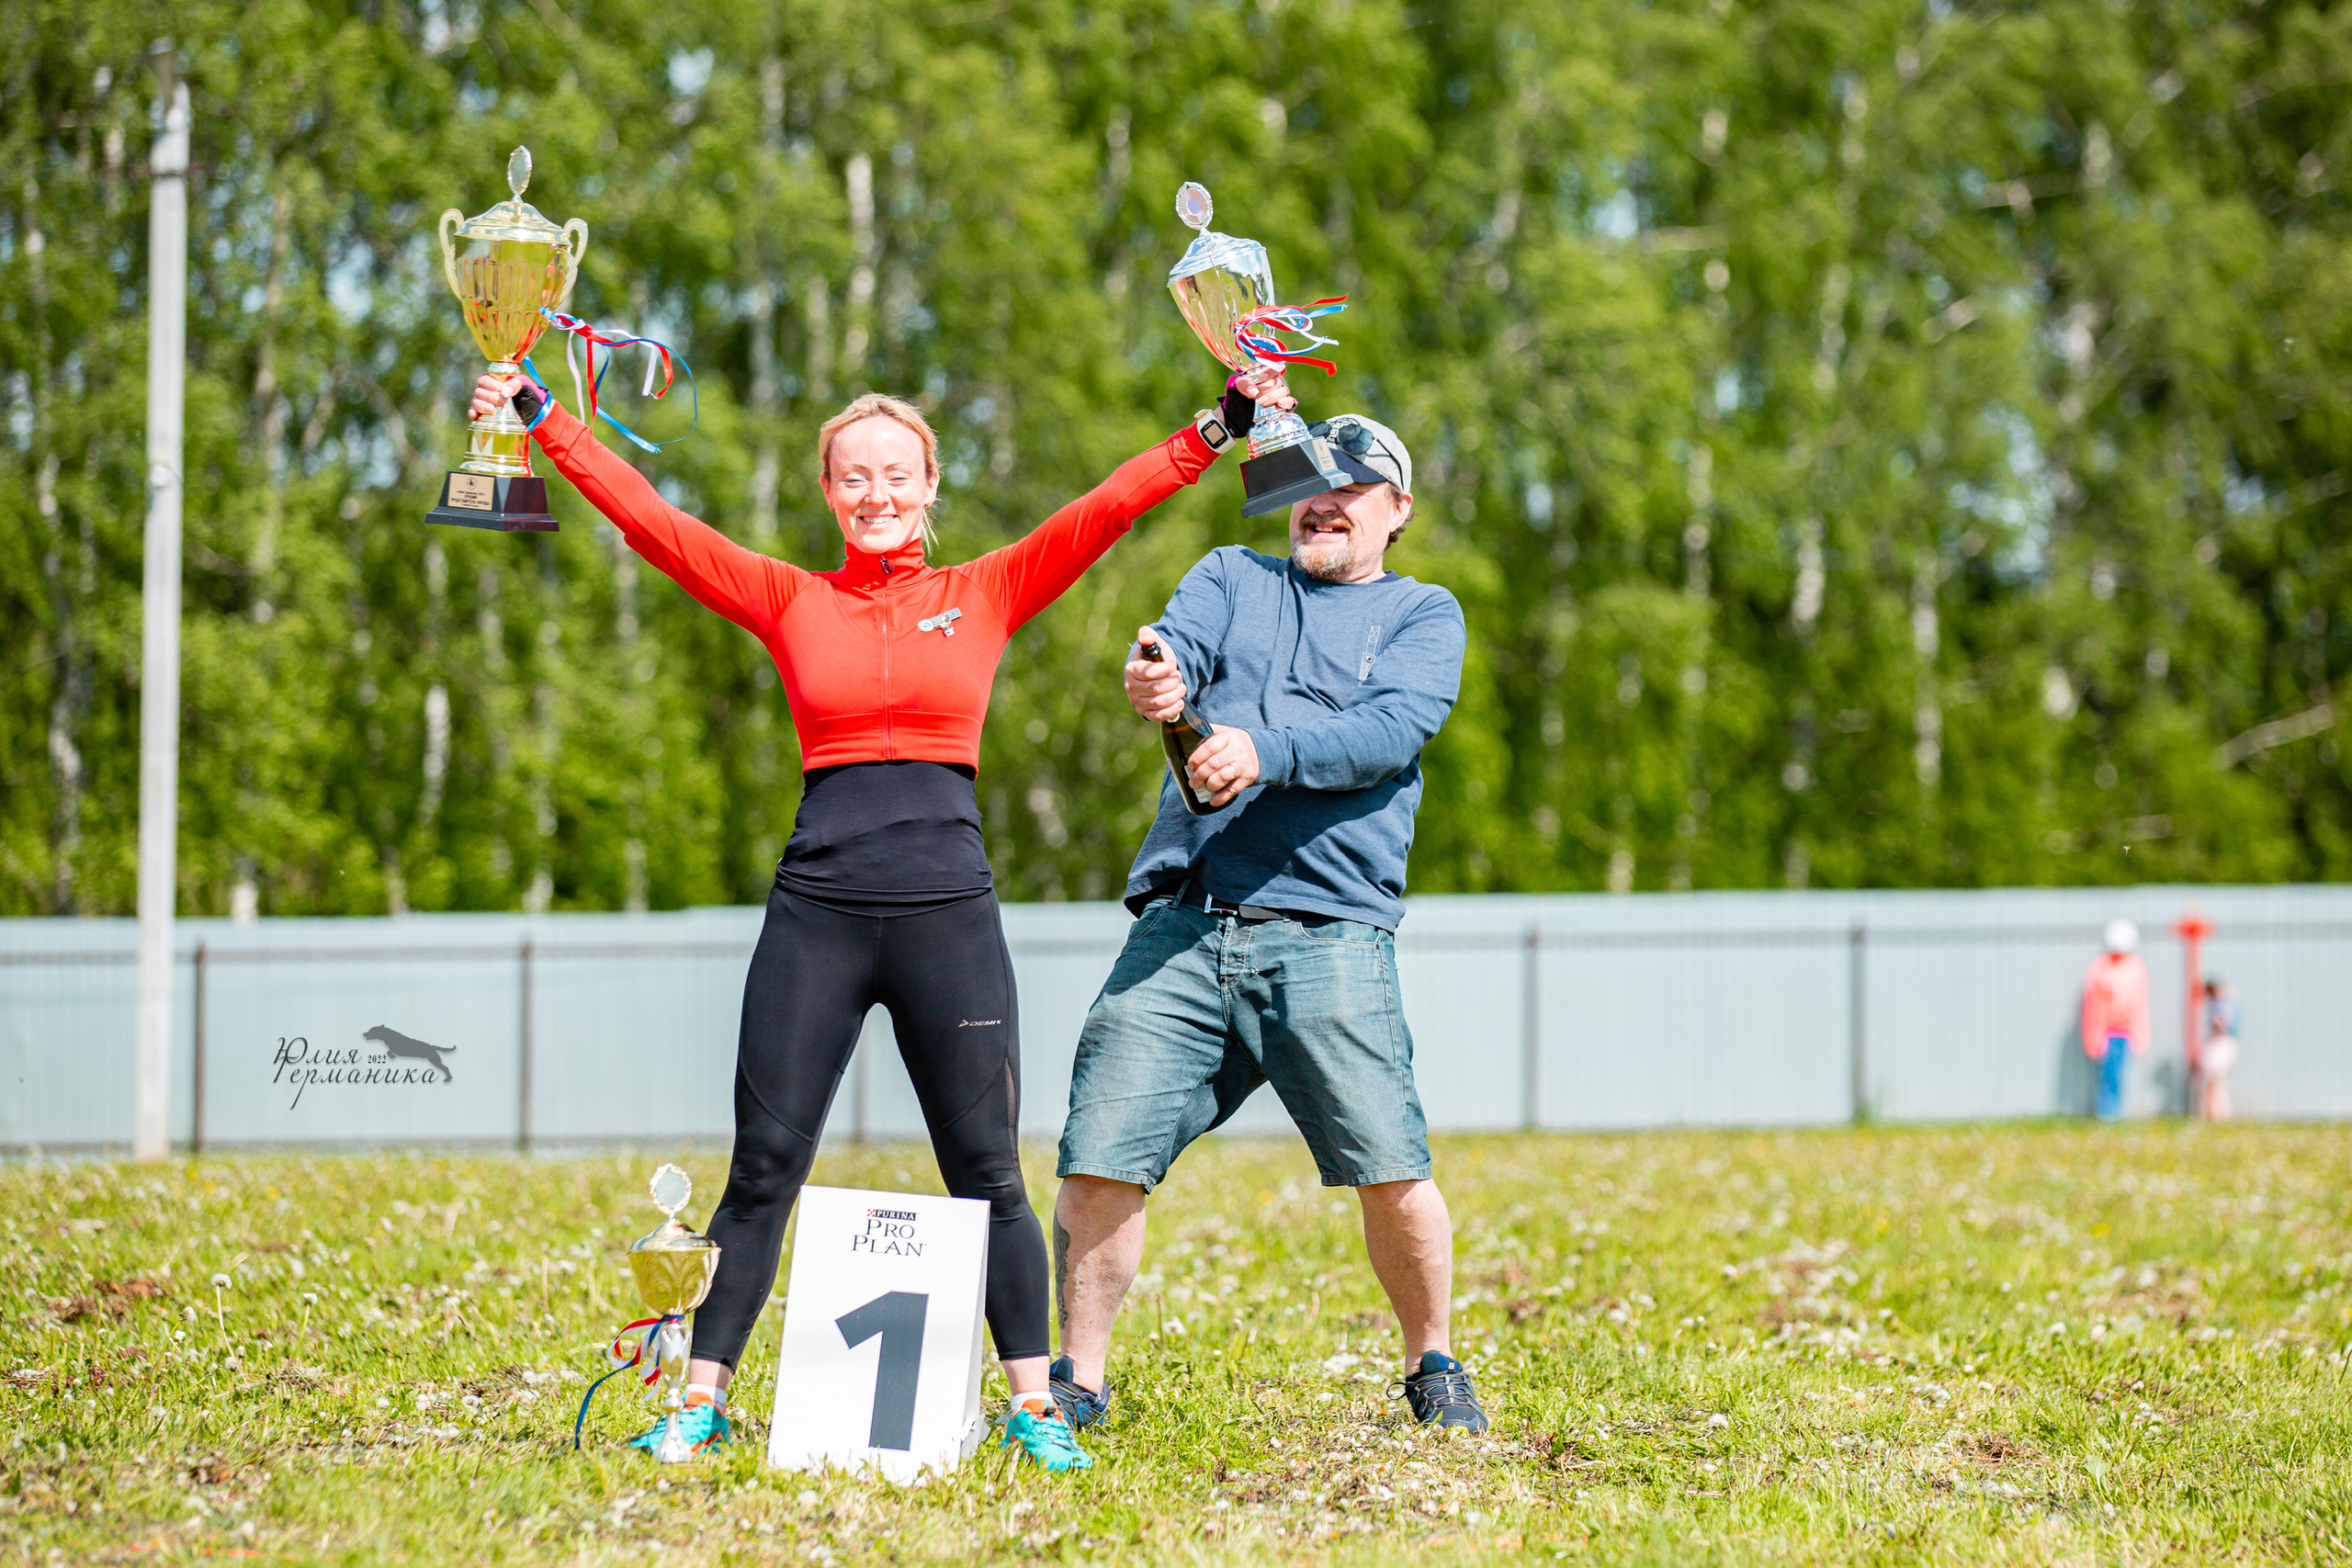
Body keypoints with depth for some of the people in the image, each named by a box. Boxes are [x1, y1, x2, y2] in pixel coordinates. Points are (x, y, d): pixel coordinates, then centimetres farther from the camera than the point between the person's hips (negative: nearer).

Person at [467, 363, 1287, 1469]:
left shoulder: (986, 595, 9)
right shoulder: (792, 602, 9)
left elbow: (1107, 509, 2)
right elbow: (648, 519, 6)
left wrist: (1220, 427, -7)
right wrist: (541, 421, 1)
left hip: (948, 910, 0)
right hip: (819, 909, 0)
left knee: (986, 1172, 2)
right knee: (762, 1169, 1)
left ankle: (1034, 1404, 9)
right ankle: (704, 1398, 8)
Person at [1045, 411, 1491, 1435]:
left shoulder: (1423, 615, 13)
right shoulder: (1232, 579, 20)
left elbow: (1390, 730, -6)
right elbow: (1178, 648, -1)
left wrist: (1266, 748, -24)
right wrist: (1150, 679, -27)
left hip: (1329, 934, -2)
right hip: (1181, 926, 2)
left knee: (1390, 1174, -10)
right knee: (1100, 1160, -6)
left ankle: (1432, 1368, 12)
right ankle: (1078, 1380, 8)